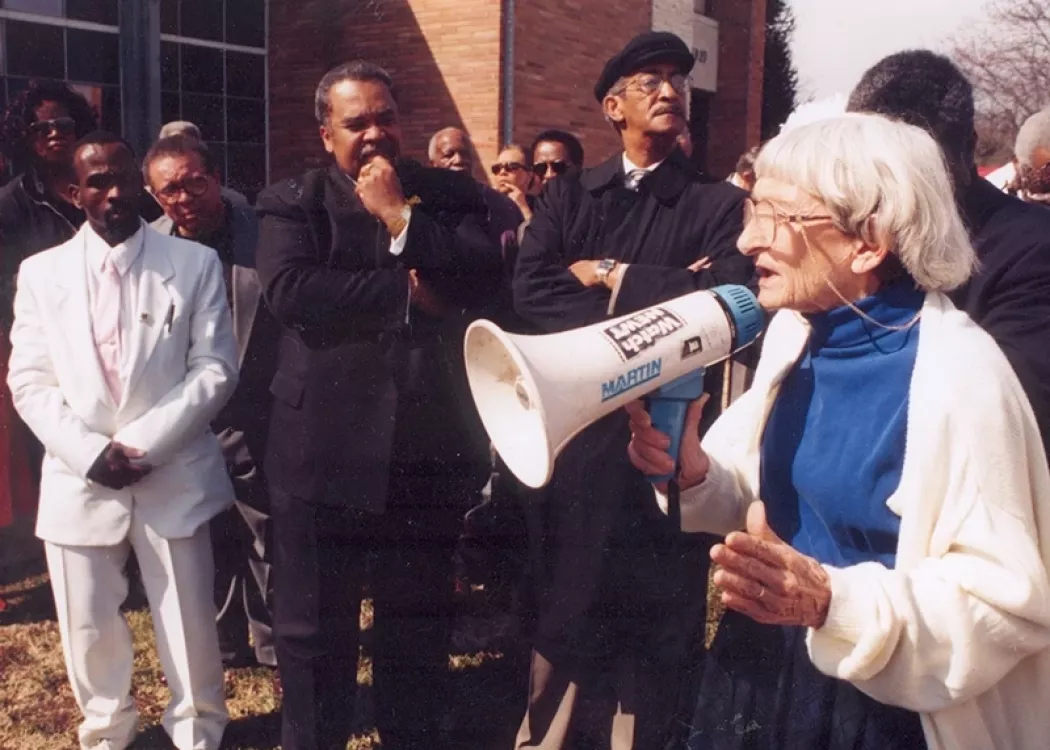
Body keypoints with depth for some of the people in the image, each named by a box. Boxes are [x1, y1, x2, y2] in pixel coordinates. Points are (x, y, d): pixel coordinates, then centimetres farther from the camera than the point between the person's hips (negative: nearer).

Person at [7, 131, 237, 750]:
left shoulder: (196, 264, 0)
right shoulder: (41, 273, 6)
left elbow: (216, 368, -5)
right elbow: (30, 381, 2)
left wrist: (144, 443, -13)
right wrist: (90, 451, -12)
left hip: (173, 475, -1)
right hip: (79, 479, 2)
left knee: (189, 623, 7)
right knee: (90, 627, 12)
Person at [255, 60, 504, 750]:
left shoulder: (450, 194, 7)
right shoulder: (292, 201, 2)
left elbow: (486, 273, -9)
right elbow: (290, 289, -16)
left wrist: (400, 214, -11)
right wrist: (407, 290, -14)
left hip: (429, 447, 2)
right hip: (324, 449, -1)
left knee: (420, 623, 17)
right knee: (314, 627, 11)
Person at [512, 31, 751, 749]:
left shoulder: (720, 204, 2)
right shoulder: (568, 194, 8)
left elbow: (727, 294, -15)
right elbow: (532, 290, -5)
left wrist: (610, 276, -9)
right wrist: (641, 319, -14)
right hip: (575, 429, 2)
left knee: (658, 618, 9)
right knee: (560, 607, 12)